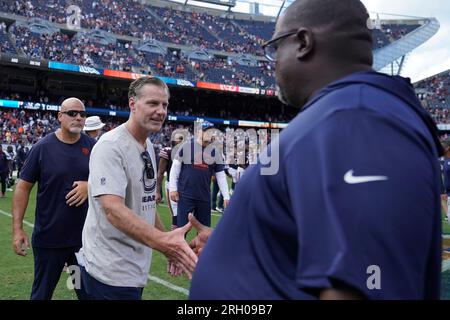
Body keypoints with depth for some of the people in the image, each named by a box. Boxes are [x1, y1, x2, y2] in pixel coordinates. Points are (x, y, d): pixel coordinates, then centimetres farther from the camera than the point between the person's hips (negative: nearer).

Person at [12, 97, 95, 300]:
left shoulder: (92, 147, 1)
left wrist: (90, 186, -14)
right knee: (42, 293, 14)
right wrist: (17, 229, -8)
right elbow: (23, 187, -3)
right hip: (48, 238, -2)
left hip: (85, 236, 2)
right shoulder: (43, 147, -6)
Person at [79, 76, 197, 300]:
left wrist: (169, 243, 13)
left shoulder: (148, 146, 9)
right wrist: (161, 241, -43)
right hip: (110, 271, -8)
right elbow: (112, 209, -31)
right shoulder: (111, 146, -20)